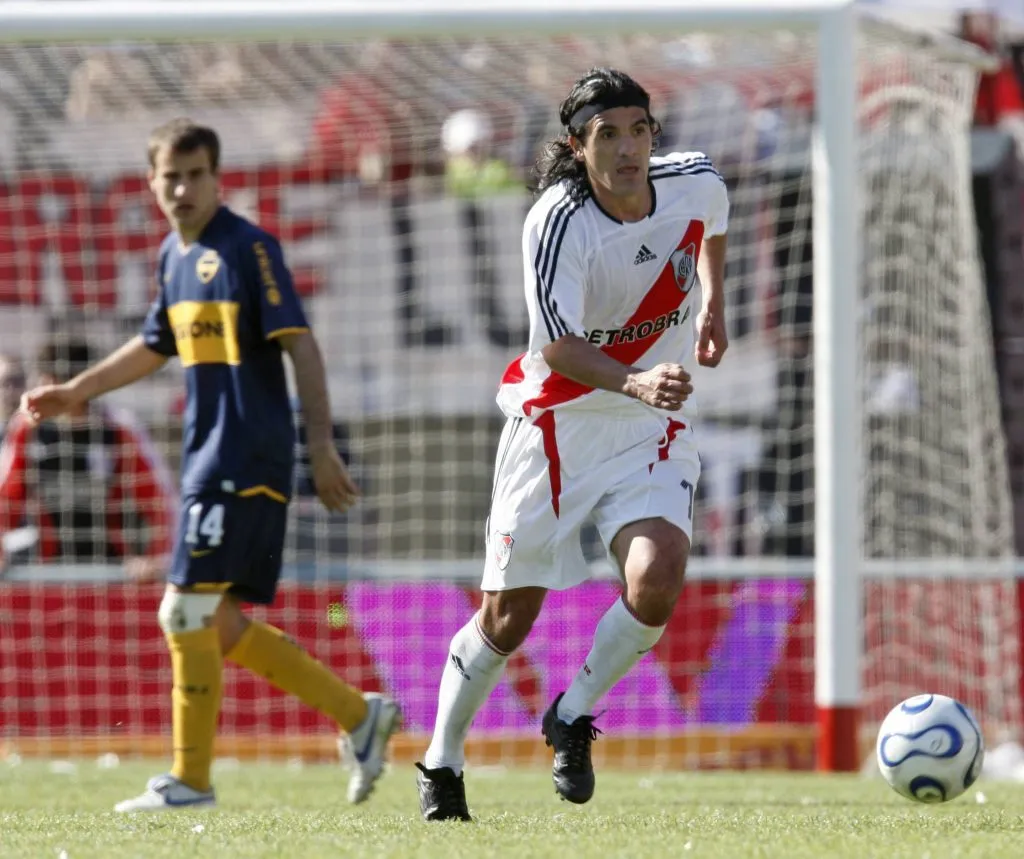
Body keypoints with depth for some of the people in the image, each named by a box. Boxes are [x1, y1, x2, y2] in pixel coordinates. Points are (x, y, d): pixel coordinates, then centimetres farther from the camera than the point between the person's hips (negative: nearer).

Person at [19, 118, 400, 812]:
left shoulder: (249, 247, -11)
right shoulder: (174, 255, 15)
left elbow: (301, 346, -15)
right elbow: (156, 346, 31)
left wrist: (322, 447, -22)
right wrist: (75, 393, 30)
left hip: (246, 461, -9)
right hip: (208, 460, 9)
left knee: (188, 612, -8)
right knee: (218, 626, 9)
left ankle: (190, 780, 1)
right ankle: (360, 716, 16)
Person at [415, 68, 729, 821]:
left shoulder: (695, 182, -9)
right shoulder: (557, 224, -22)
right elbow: (560, 350, -29)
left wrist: (713, 303, 17)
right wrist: (637, 383, -44)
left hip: (653, 428, 3)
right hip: (558, 423, -3)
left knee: (657, 582, -22)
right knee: (508, 616, 4)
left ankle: (573, 718, 4)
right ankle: (442, 762, 27)